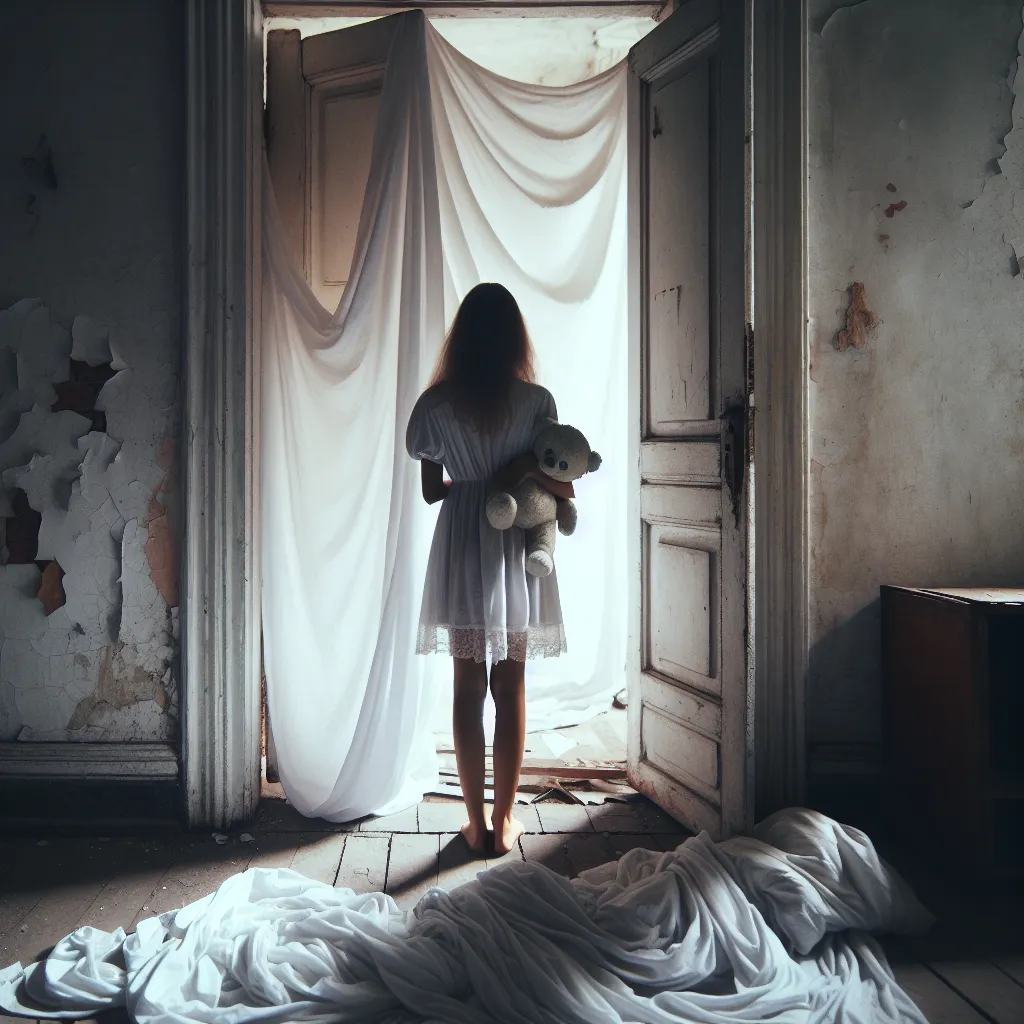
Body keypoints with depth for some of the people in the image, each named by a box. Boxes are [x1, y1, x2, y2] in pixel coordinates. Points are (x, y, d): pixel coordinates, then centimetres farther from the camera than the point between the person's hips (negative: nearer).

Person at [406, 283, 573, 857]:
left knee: (468, 688, 8)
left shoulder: (436, 404, -3)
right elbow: (563, 490, -7)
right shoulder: (536, 401, -7)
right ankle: (505, 822, 14)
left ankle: (477, 823, 13)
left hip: (460, 554, 1)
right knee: (512, 688, 8)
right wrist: (521, 471, 2)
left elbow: (431, 490, 4)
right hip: (514, 555, -1)